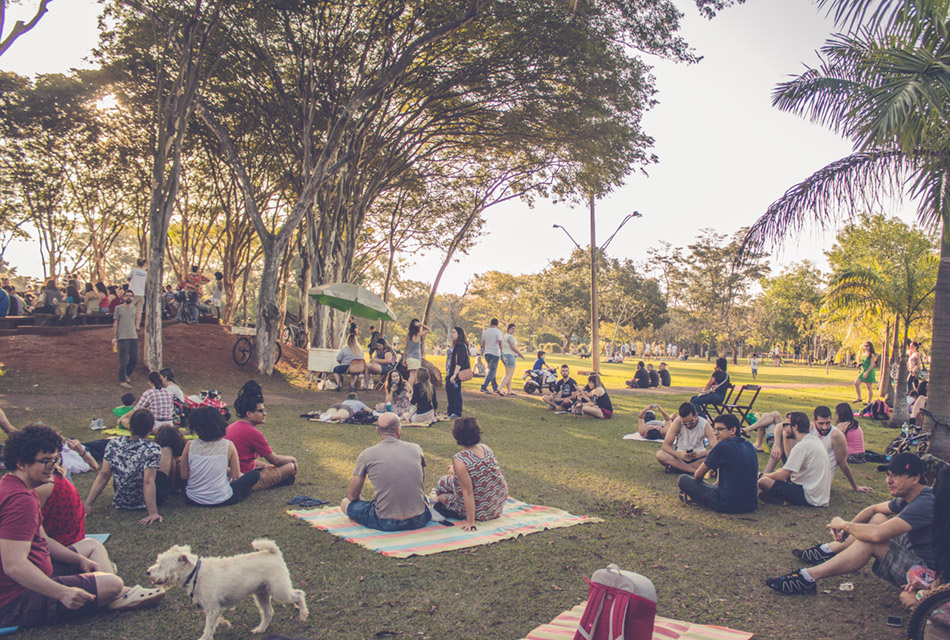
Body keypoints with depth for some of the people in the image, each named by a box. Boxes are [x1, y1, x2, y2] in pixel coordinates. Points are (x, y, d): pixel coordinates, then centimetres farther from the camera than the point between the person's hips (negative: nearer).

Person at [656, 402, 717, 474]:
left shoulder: (704, 424, -15)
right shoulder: (677, 422, -17)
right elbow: (665, 446, -20)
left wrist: (700, 454, -41)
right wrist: (680, 455, -38)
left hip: (698, 459, 0)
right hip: (680, 457, 0)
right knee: (660, 455, -30)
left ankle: (676, 467, -26)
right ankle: (698, 471, -32)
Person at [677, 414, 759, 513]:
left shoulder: (722, 447, -15)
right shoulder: (749, 446, 8)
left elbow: (698, 475, -5)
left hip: (727, 505, -7)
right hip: (751, 506, 7)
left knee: (683, 479, 1)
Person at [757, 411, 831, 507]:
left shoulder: (802, 446, -20)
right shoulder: (814, 438, 9)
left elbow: (782, 476, -17)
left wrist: (762, 475, -2)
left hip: (810, 498, -10)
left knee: (763, 481, -19)